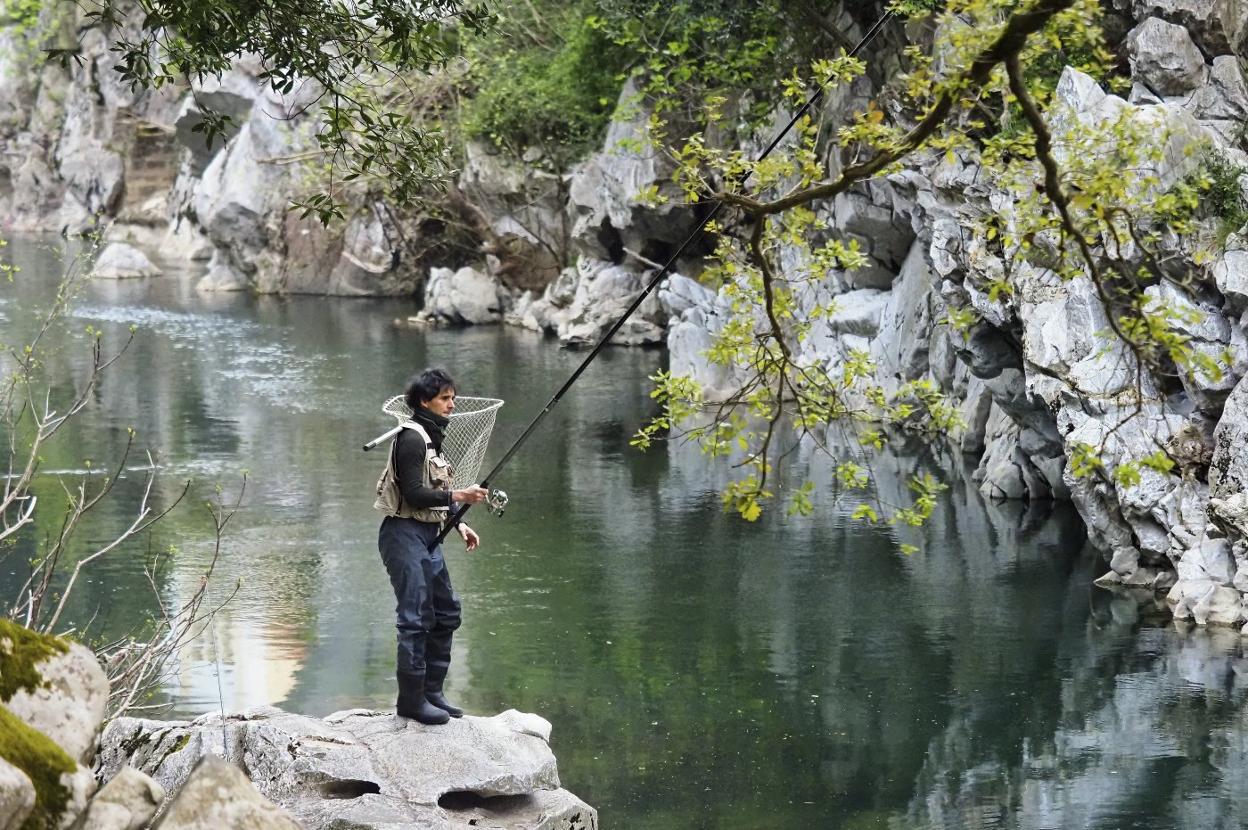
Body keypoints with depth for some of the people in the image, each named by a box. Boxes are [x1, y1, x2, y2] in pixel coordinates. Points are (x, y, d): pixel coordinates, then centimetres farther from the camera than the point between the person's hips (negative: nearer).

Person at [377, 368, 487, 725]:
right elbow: (413, 494, -20)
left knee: (446, 611, 13)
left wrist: (458, 524, 13)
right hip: (405, 534, -10)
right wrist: (458, 496, -21)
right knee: (416, 616, -10)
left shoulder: (431, 438, 17)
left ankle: (431, 691, 21)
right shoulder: (411, 438, -14)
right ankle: (411, 698, -5)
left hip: (428, 535, 10)